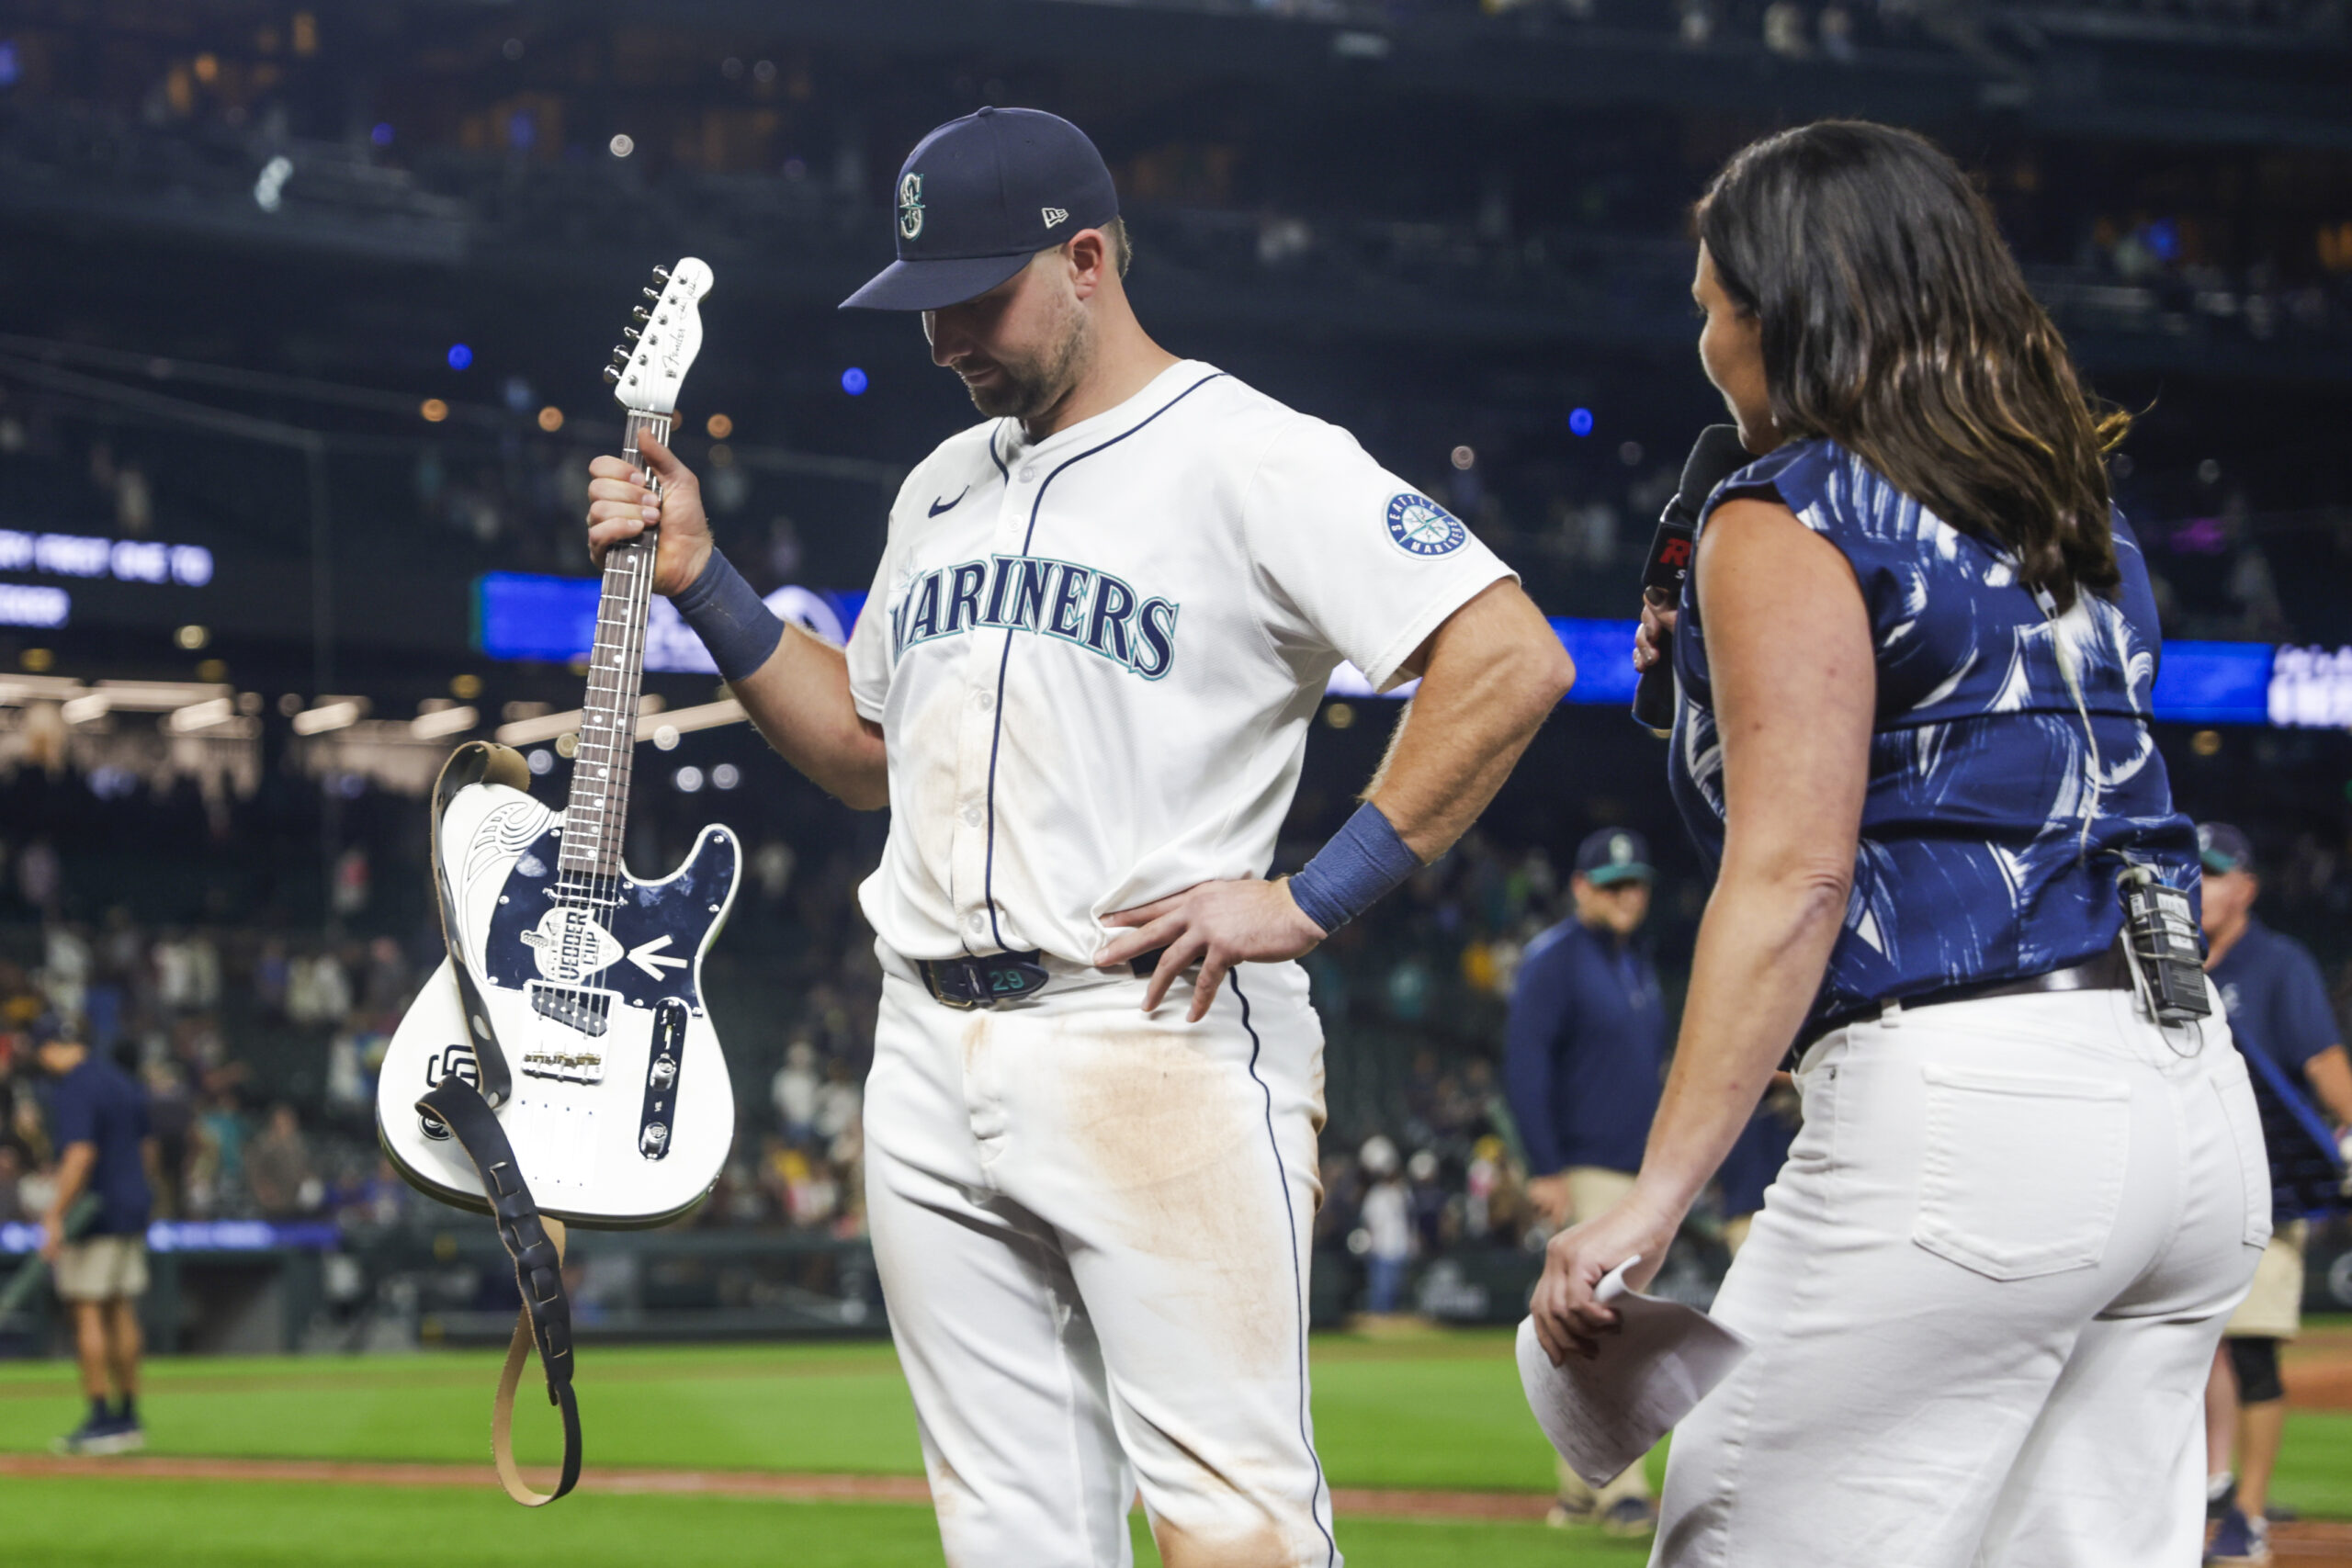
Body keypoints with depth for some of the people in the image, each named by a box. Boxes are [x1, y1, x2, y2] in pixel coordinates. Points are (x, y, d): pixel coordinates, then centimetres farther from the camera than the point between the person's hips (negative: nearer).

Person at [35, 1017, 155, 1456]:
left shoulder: (72, 1089, -15)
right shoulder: (124, 1082, 13)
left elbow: (80, 1154, -26)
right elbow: (146, 1148, 19)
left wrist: (56, 1216, -26)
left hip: (92, 1214, -9)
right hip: (132, 1208, 9)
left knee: (87, 1313, -6)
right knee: (121, 1313, 12)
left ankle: (101, 1419, -8)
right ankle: (128, 1419, 15)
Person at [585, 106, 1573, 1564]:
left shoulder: (1256, 459, -6)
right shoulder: (944, 487, 19)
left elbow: (1512, 660, -15)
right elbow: (869, 748, 29)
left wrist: (1309, 898, -16)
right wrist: (699, 578, 18)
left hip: (1162, 1045, -7)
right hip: (931, 1060, 7)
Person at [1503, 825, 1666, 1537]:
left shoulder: (1639, 969, 18)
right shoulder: (1555, 959, -7)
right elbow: (1524, 1063, -14)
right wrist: (1545, 1169, -20)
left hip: (1637, 1175, 8)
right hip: (1584, 1171, -8)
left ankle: (1579, 1491, 16)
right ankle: (1622, 1491, -18)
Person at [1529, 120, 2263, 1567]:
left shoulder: (1788, 523, -3)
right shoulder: (2087, 522, 20)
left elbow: (1793, 878, -13)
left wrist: (1658, 1196, -18)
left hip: (1966, 1105, -8)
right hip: (2198, 1112, 8)